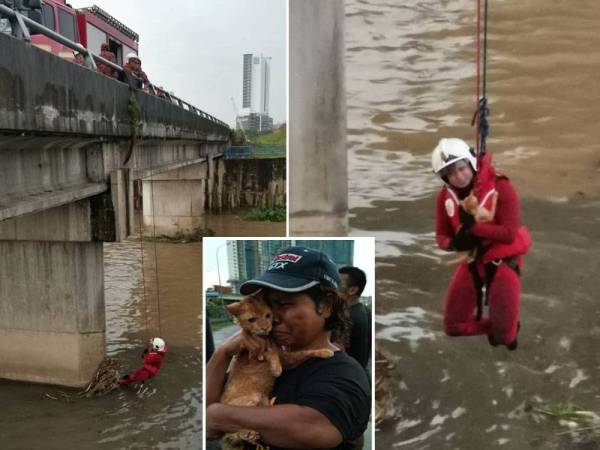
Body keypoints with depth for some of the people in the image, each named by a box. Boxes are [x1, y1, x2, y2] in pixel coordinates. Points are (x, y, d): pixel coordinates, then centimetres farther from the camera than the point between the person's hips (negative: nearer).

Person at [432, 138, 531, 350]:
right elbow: (441, 235, 0)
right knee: (453, 326, 7)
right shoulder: (446, 197, -6)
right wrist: (454, 243, -22)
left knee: (504, 333, 3)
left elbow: (509, 233, -25)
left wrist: (473, 228, -28)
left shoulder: (500, 187, -21)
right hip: (471, 261, 5)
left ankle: (506, 331, 42)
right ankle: (494, 326, 35)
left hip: (502, 261, -4)